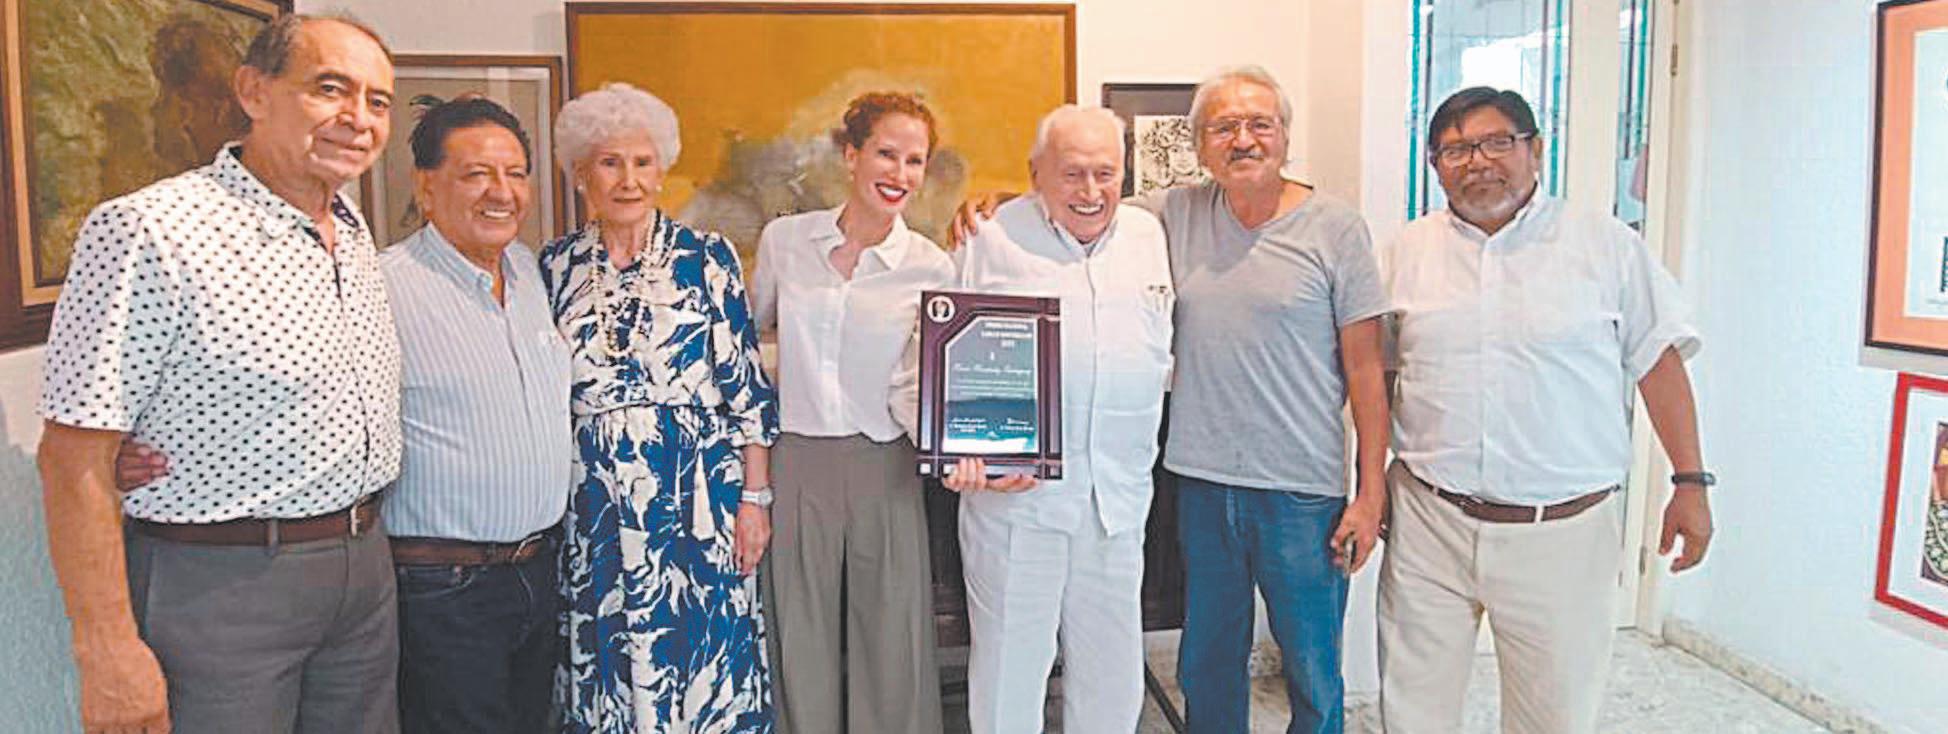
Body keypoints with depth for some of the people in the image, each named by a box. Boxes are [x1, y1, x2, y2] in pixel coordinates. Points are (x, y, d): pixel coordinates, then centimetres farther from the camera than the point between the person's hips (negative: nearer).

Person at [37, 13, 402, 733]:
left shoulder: (355, 234, 8)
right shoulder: (148, 232, -16)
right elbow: (75, 458, -17)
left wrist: (362, 539, 14)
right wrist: (108, 652, -18)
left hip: (364, 565, 7)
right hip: (217, 585, -7)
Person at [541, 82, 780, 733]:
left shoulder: (707, 257, -2)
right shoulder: (557, 266, 6)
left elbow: (746, 384, -2)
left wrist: (755, 496, -5)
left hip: (696, 490, -2)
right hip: (594, 501, 2)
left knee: (702, 658, 4)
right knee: (605, 662, 10)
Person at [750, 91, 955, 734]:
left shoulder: (931, 268, -3)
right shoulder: (783, 239, 0)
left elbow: (919, 387, -3)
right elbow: (751, 333, 14)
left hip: (883, 466, -1)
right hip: (794, 462, 1)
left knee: (892, 645, 7)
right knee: (801, 643, 10)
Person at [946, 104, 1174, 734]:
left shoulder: (1147, 235, 12)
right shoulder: (995, 238, -1)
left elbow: (1161, 353, 20)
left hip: (1119, 493, 4)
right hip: (1015, 488, -4)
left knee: (1113, 670, 13)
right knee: (1010, 659, 4)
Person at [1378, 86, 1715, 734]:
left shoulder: (1606, 244, 2)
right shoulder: (1407, 251, 7)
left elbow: (1659, 363, 4)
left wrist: (1691, 482, -1)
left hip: (1562, 531, -1)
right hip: (1429, 521, 2)